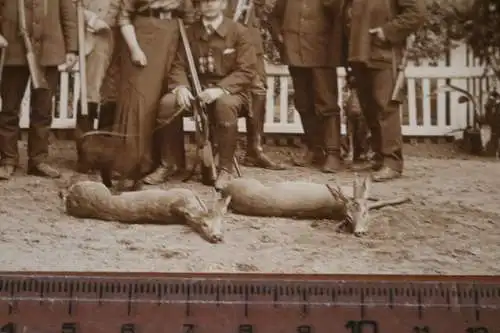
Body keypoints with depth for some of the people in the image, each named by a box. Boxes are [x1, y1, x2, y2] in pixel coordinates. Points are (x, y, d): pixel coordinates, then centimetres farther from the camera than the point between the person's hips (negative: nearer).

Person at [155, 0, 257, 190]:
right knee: (167, 102, -24)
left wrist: (221, 89, -27)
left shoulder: (239, 32, -4)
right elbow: (179, 65, 6)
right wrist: (181, 87, -17)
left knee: (225, 105, -40)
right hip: (198, 89, 4)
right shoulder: (190, 32, 8)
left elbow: (246, 71, -11)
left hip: (230, 90, -4)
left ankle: (225, 169, -27)